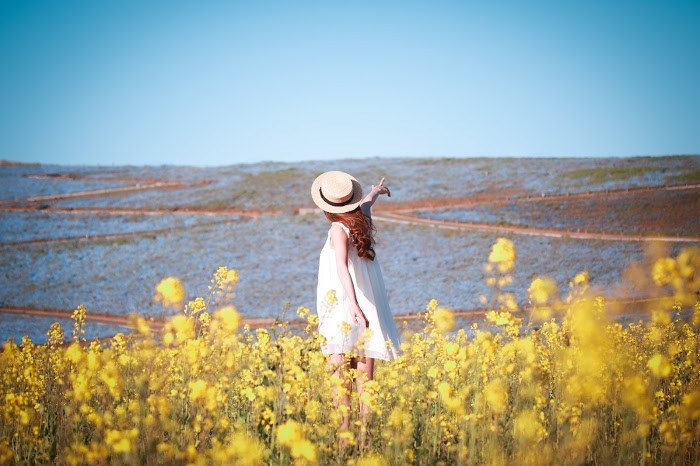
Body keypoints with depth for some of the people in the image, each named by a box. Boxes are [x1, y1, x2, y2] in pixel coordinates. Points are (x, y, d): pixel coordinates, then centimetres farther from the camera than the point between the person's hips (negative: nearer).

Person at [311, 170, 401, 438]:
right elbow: (366, 203, 36)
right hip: (367, 314, 7)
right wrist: (376, 192, 59)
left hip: (344, 313, -7)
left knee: (340, 374, -10)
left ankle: (344, 431, -16)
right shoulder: (362, 221, 11)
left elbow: (342, 267, -25)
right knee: (364, 378, 4)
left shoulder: (339, 229, -9)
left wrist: (353, 303, -37)